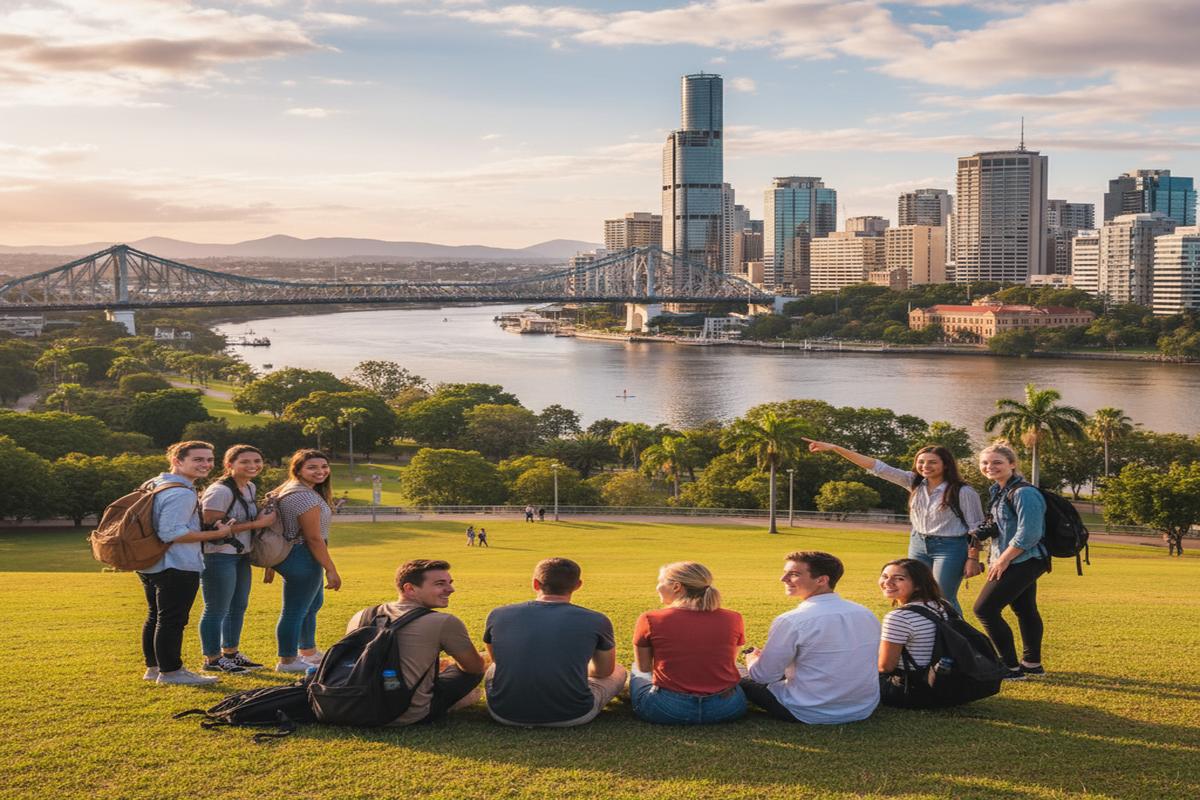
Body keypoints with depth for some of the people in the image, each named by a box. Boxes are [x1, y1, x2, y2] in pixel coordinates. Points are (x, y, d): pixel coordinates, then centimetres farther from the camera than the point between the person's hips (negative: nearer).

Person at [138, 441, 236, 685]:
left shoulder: (153, 485, 13)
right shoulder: (181, 493, -20)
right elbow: (171, 533, -26)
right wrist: (216, 534, -20)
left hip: (150, 564, 11)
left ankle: (153, 667, 28)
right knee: (172, 620, -3)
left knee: (155, 617, 19)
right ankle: (170, 671, 2)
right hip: (176, 567, -11)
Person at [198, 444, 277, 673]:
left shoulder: (251, 487, 11)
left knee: (238, 607, 18)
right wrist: (256, 524, -22)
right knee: (217, 610, -2)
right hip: (218, 557, -10)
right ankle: (212, 659, 9)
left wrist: (264, 515, 4)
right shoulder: (220, 491, -19)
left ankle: (230, 653, 32)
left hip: (241, 556, 10)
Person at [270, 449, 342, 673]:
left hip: (289, 553, 12)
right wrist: (331, 570, -19)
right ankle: (287, 661, 8)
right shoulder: (305, 496, -21)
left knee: (313, 604, 25)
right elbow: (314, 538, -22)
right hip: (301, 559, -12)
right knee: (295, 611, -1)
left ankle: (308, 652, 38)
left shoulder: (288, 490, 12)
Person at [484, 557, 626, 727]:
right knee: (618, 671, 24)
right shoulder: (595, 621, -3)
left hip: (506, 715, 3)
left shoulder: (498, 615, 3)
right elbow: (604, 671, 16)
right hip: (571, 717, -2)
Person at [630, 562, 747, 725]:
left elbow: (644, 667, 7)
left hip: (667, 711, -2)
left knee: (637, 672, 31)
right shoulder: (733, 620, -2)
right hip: (726, 709, 2)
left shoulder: (650, 620, -8)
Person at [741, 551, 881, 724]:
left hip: (812, 714, -6)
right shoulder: (867, 615, 1)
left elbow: (763, 676, -11)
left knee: (743, 681, 12)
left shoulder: (791, 622, -19)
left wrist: (752, 657, 14)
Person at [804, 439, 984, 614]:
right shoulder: (914, 483, 0)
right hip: (918, 545, 6)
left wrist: (973, 559, -12)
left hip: (950, 548, -6)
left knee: (944, 600, -5)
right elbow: (878, 467, -4)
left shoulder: (964, 492, -12)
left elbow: (976, 528, -7)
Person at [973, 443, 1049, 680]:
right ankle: (1032, 664, 29)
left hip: (1022, 562, -10)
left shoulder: (1023, 493, -20)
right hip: (1022, 563, 10)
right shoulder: (998, 490, 11)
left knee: (985, 609, -12)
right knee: (1025, 610, 18)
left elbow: (1029, 534, -24)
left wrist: (1002, 560, -18)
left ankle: (1011, 668, -6)